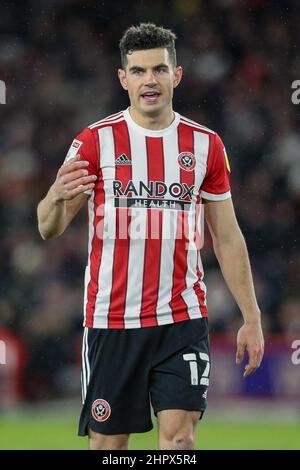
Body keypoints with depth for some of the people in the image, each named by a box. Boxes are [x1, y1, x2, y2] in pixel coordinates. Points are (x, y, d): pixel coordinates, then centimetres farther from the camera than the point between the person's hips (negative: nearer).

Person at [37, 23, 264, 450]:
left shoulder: (205, 145, 6)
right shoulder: (96, 141, -1)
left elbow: (228, 239, 11)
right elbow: (49, 229, -4)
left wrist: (251, 318, 6)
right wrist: (57, 196, -28)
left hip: (183, 320, 1)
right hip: (111, 320, -1)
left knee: (180, 435, -11)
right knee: (107, 441, 3)